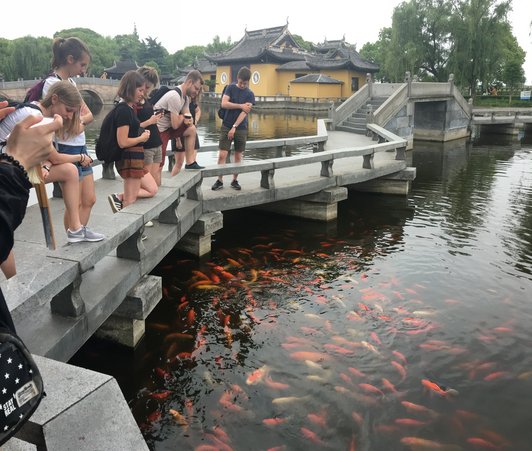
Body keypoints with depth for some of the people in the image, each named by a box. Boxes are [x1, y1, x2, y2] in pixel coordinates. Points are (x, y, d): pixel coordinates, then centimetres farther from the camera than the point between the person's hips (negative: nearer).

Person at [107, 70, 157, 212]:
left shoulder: (129, 109, 12)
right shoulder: (124, 110, -17)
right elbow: (122, 142, -21)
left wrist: (142, 133, 3)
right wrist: (142, 138, -8)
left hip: (135, 159, 10)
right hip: (130, 159, -10)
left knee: (152, 190, 16)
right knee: (131, 201, 1)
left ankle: (119, 197, 8)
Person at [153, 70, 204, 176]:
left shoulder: (185, 96, 7)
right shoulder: (175, 96, -23)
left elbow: (188, 116, 9)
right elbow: (175, 125, -22)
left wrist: (188, 120, -15)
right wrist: (183, 117, -2)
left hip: (168, 127, 9)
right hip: (159, 130, -9)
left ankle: (190, 163, 9)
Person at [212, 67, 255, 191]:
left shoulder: (250, 94, 0)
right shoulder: (231, 87, 2)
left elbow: (245, 112, -11)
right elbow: (224, 104, -11)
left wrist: (234, 127, -19)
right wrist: (241, 105, -14)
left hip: (241, 128, 1)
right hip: (226, 126, 0)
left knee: (238, 156, 6)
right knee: (222, 155, -6)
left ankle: (235, 181, 19)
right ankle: (219, 181, 4)